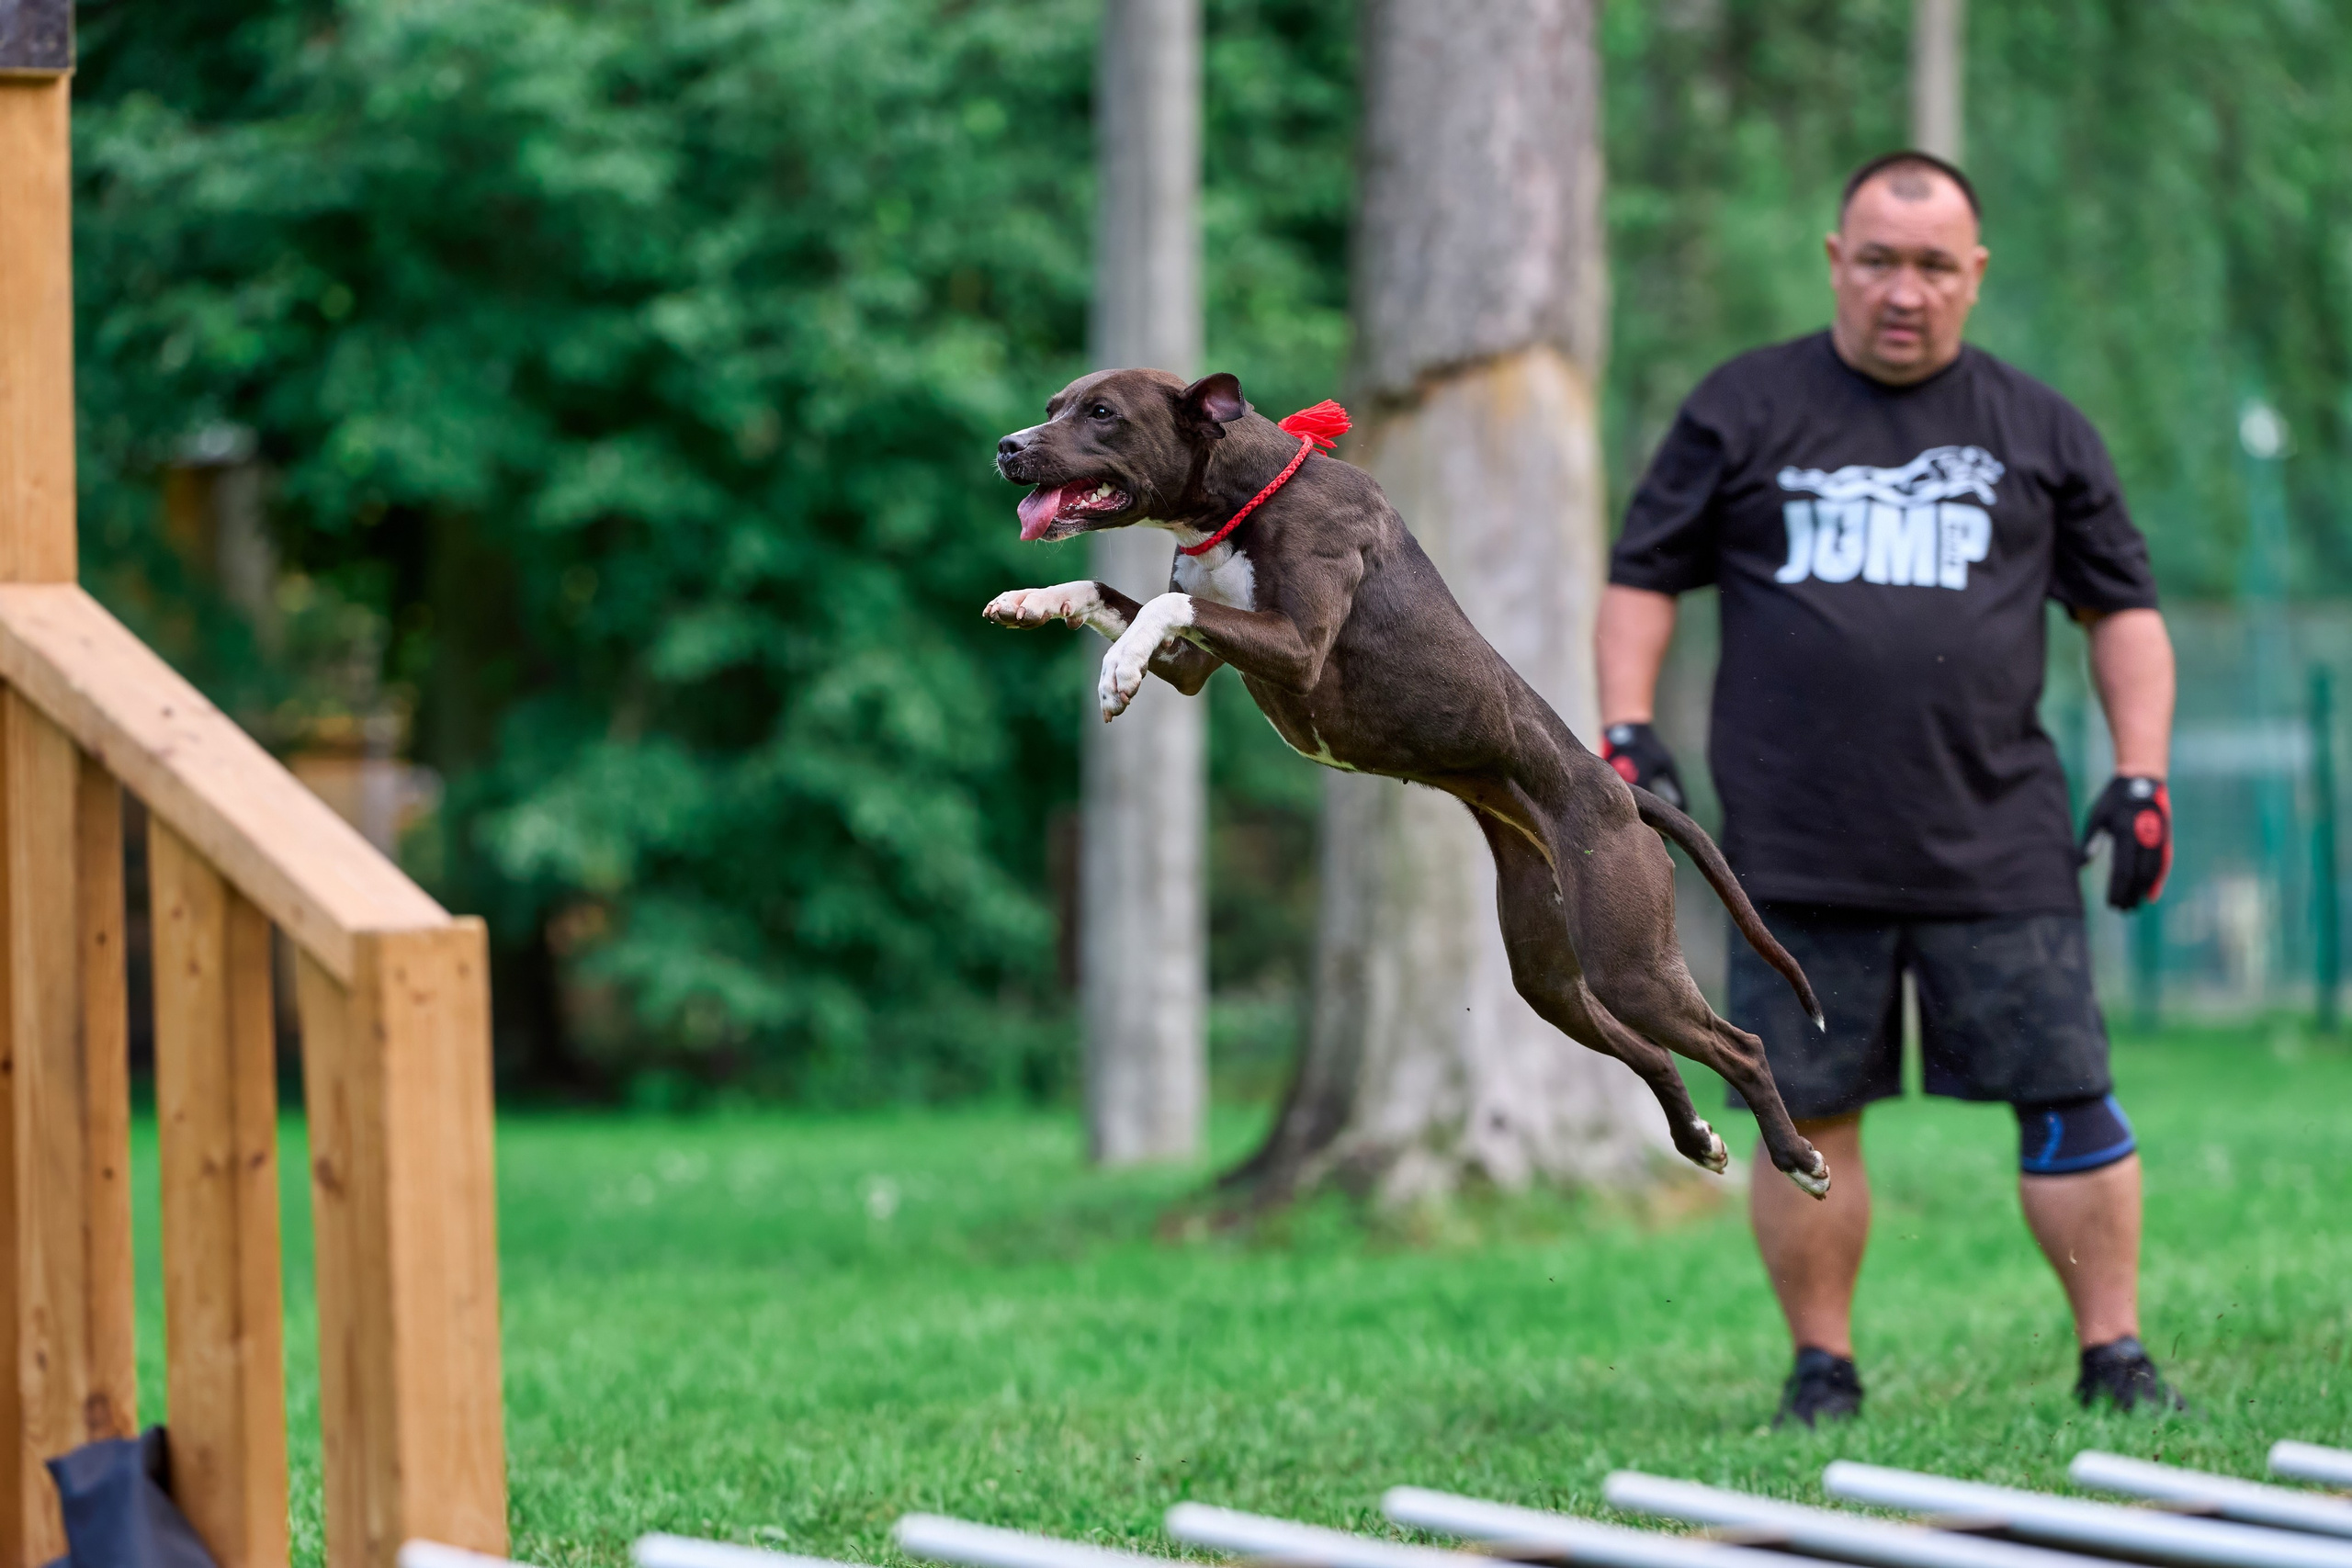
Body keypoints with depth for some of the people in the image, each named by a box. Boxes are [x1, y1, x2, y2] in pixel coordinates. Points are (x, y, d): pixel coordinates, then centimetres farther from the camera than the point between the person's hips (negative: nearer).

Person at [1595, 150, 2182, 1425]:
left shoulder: (2038, 432, 12)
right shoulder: (1743, 411, 9)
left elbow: (2123, 609, 16)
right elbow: (1643, 576, 12)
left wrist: (2140, 777, 6)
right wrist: (1626, 734, -1)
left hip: (1998, 844, 0)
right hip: (1797, 851, 0)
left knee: (2067, 1099, -4)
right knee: (1807, 1114, 0)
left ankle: (2114, 1356, 6)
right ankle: (1821, 1368, 11)